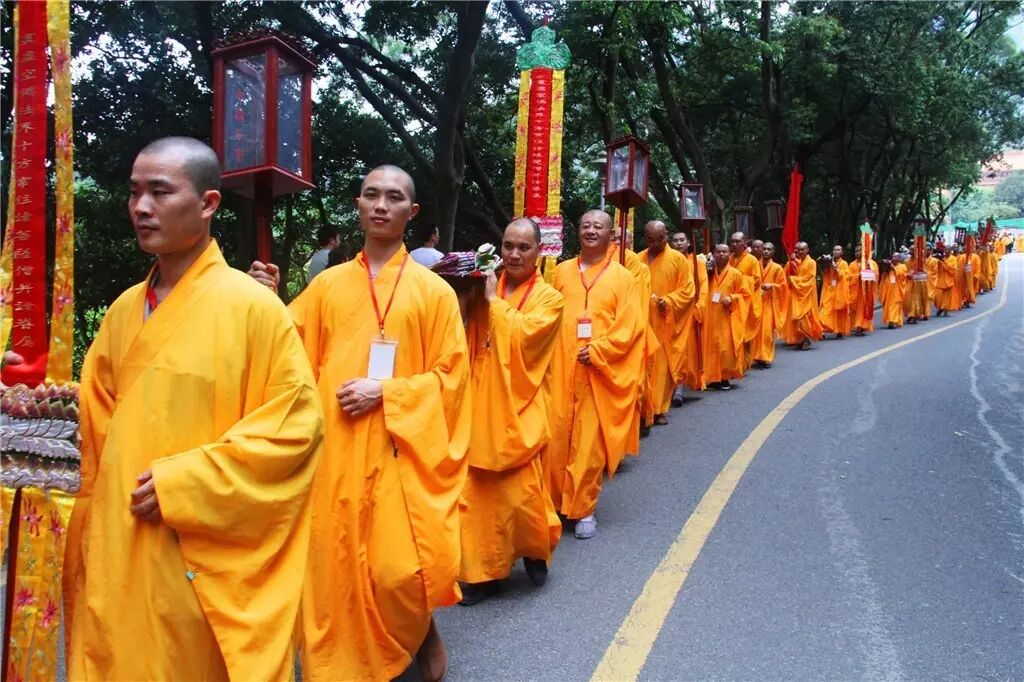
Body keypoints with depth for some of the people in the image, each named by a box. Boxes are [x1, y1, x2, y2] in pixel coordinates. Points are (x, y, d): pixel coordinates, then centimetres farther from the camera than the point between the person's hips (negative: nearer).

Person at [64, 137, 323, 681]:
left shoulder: (252, 306, -10)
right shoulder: (123, 311, 9)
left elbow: (296, 423, -14)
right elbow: (97, 426, 18)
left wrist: (182, 484, -17)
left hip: (203, 561, -5)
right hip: (118, 554, 6)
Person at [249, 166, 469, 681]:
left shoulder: (433, 290, 3)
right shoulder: (326, 285, 11)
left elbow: (450, 375, 0)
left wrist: (385, 393, -12)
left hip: (400, 448, -2)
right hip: (336, 450, 3)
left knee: (399, 571, -9)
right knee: (335, 565, 5)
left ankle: (423, 633, 25)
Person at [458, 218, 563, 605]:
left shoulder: (548, 298, -1)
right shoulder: (486, 290, 10)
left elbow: (523, 335, -18)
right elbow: (466, 340, 2)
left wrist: (494, 301, -10)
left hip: (517, 409, -4)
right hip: (480, 404, 4)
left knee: (519, 491, -5)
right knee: (478, 492, 5)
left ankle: (536, 551, 24)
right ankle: (482, 570, 18)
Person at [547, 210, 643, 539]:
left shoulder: (622, 277, 3)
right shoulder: (562, 271, 11)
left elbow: (630, 326, -3)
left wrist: (598, 351, -13)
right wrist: (550, 353, -2)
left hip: (599, 373, -2)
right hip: (561, 369, 2)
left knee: (590, 443, -1)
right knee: (557, 437, 3)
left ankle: (584, 508, 11)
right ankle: (555, 501, 19)